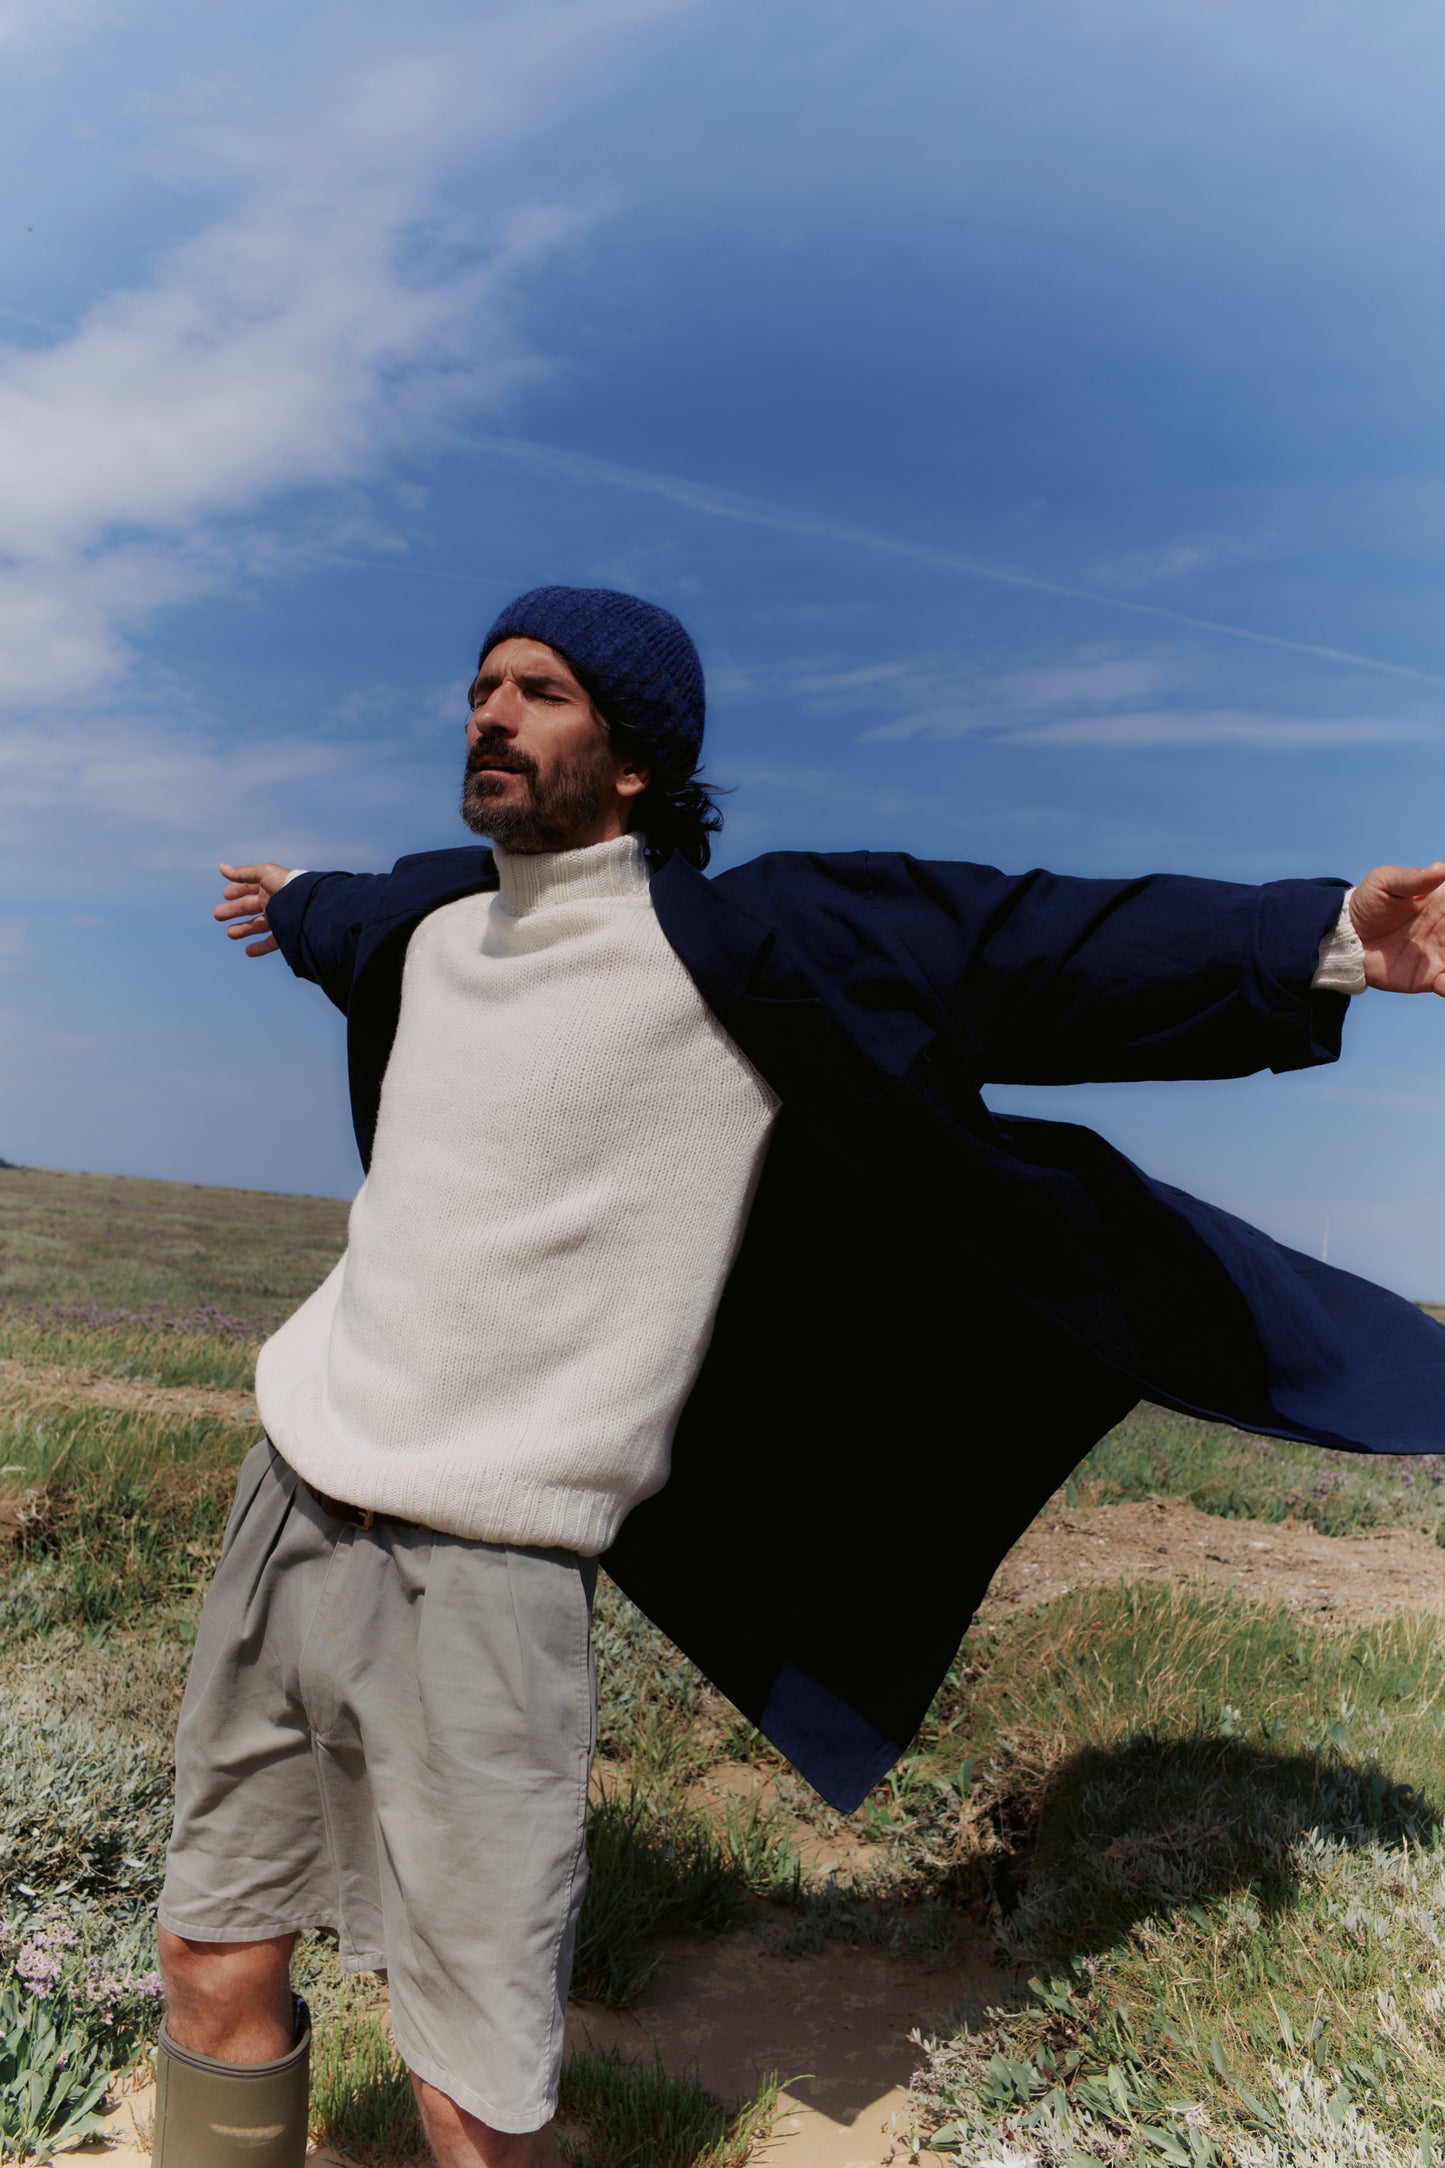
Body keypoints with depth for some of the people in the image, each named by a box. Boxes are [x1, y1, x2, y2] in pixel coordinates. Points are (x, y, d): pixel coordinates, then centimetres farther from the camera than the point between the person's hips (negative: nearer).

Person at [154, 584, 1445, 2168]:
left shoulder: (741, 947, -11)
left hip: (475, 1575, -6)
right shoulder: (435, 920, 9)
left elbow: (1032, 946, -13)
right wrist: (297, 905, 55)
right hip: (286, 1510, 7)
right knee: (213, 1966, 20)